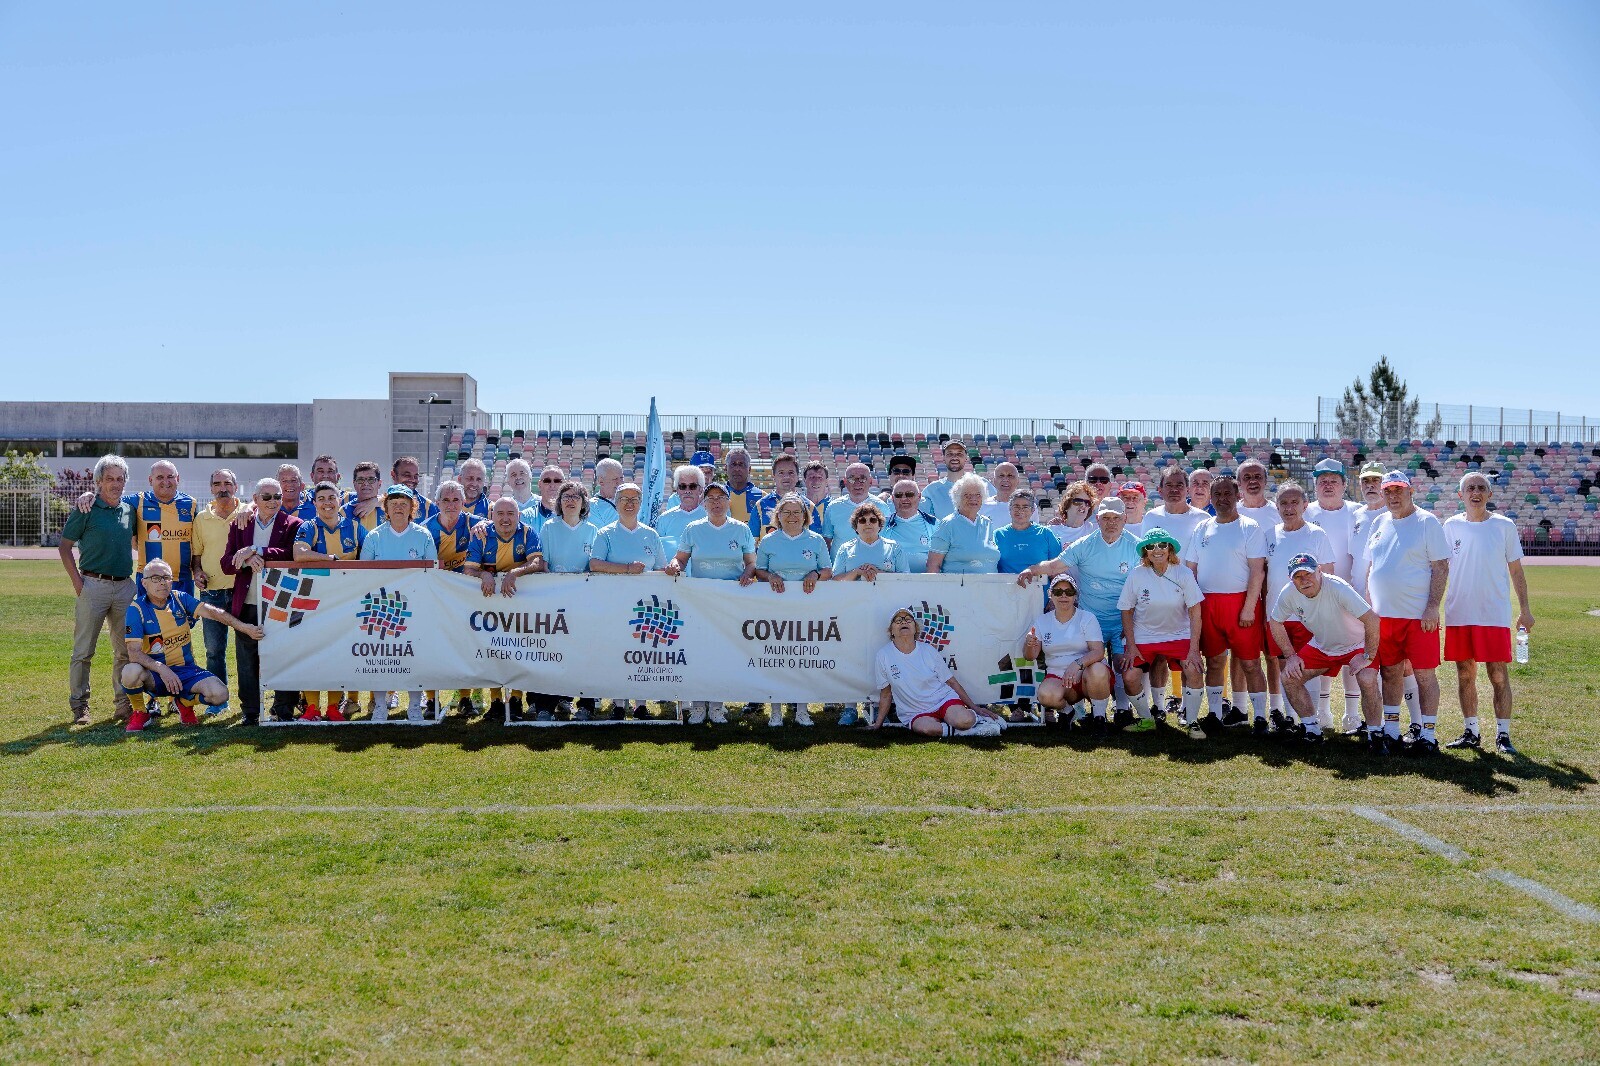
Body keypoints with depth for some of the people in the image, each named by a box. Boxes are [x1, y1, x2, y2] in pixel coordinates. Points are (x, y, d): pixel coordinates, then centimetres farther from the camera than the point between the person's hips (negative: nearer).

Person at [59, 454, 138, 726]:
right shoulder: (86, 510, -3)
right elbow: (64, 547, -1)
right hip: (93, 585, -5)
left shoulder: (129, 510, 10)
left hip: (125, 586, 5)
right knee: (84, 650, -1)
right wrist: (77, 582, -8)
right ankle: (79, 705, 6)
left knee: (125, 650, 7)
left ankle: (123, 703, 15)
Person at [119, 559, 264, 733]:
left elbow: (212, 612, -12)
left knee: (220, 694, -22)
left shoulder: (180, 599, 2)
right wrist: (161, 669, -32)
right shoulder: (136, 609, -9)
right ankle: (140, 713, -2)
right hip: (154, 673, -2)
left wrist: (244, 627, -25)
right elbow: (134, 653, -17)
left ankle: (186, 701, 15)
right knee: (131, 672, -37)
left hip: (185, 669, 3)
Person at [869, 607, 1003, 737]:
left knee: (963, 721, -32)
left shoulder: (928, 651, 1)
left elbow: (952, 682, 6)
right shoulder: (884, 655, -3)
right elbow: (886, 694, 7)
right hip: (915, 713, -1)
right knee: (925, 728, -38)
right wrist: (877, 724, 6)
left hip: (944, 698, 1)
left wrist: (975, 708, 3)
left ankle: (977, 717, 0)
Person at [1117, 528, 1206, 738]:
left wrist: (1194, 648, -15)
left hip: (1178, 634, -1)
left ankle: (1192, 721, -2)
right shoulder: (1137, 575, -9)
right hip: (1143, 636, 1)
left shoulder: (1183, 574, -11)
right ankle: (1145, 719, 14)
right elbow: (1126, 611, -1)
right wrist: (1131, 646, -7)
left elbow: (1195, 612, -9)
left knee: (1193, 670, -23)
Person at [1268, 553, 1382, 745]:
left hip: (1356, 645, -5)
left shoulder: (1337, 588, -33)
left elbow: (1372, 619, -34)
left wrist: (1368, 657, -29)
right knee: (1289, 678, -8)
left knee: (1367, 680, -30)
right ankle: (1312, 727, 8)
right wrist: (1291, 656, -3)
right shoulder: (1288, 593, -17)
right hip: (1321, 646, 5)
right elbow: (1276, 623, 2)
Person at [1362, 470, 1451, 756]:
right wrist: (1367, 604, 11)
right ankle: (1391, 732, 19)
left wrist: (1433, 607, -16)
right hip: (1383, 614, 6)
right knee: (1390, 673, 11)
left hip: (1419, 615, -6)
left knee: (1424, 673, -2)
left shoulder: (1427, 522, -5)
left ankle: (1426, 735, 5)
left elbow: (1441, 567, -9)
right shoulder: (1379, 523, 13)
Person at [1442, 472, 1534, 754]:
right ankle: (1471, 732, 17)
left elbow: (1516, 570, 5)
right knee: (1465, 674, 8)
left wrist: (1525, 610, 2)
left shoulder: (1504, 526, 1)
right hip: (1458, 613, 2)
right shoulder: (1451, 526, 6)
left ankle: (1503, 735, 4)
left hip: (1494, 614, -2)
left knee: (1498, 675, -3)